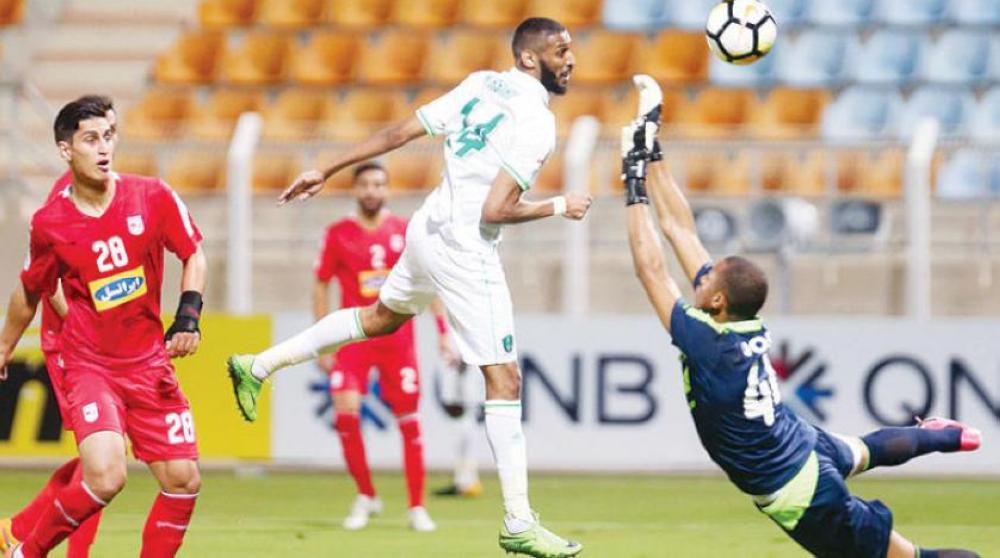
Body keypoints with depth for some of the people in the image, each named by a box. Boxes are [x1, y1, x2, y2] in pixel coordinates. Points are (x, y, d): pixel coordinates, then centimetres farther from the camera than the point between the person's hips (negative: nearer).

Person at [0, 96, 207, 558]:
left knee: (183, 481, -1)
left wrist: (188, 316, -9)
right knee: (105, 476, -23)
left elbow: (193, 255, 7)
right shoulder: (50, 224, -8)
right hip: (89, 367, -3)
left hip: (149, 362, 3)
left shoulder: (152, 197, -6)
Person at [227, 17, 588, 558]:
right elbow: (495, 210, -23)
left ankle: (258, 366, 42)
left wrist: (326, 171, 14)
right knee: (505, 379, -6)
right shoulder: (536, 122, -18)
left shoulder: (481, 85, 5)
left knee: (380, 317, 35)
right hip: (465, 252, -9)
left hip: (428, 229, 9)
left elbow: (397, 133, 8)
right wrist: (558, 207, -8)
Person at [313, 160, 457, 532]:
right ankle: (365, 496, 3)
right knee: (345, 412, -16)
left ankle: (417, 508, 7)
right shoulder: (338, 234, 1)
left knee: (409, 421, -1)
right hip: (353, 337, 0)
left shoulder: (406, 232, 3)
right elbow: (321, 287, 6)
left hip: (397, 337, 1)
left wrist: (443, 331, 2)